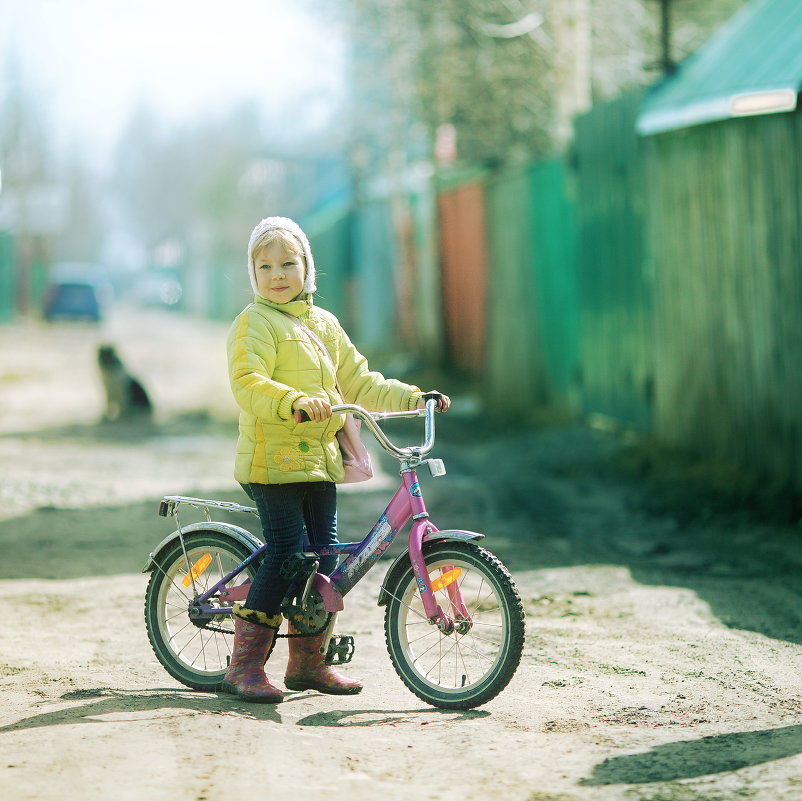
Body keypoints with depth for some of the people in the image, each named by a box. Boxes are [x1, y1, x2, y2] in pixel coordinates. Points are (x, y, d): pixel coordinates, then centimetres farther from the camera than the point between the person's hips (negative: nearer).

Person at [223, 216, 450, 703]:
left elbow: (359, 383, 22)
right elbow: (247, 383, -20)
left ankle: (308, 661, 18)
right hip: (273, 456, -7)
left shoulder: (325, 324, 18)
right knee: (286, 553, -13)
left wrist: (413, 399, 12)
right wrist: (295, 402, -36)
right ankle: (244, 664, -6)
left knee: (324, 551, 6)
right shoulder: (254, 323, -5)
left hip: (320, 458, 7)